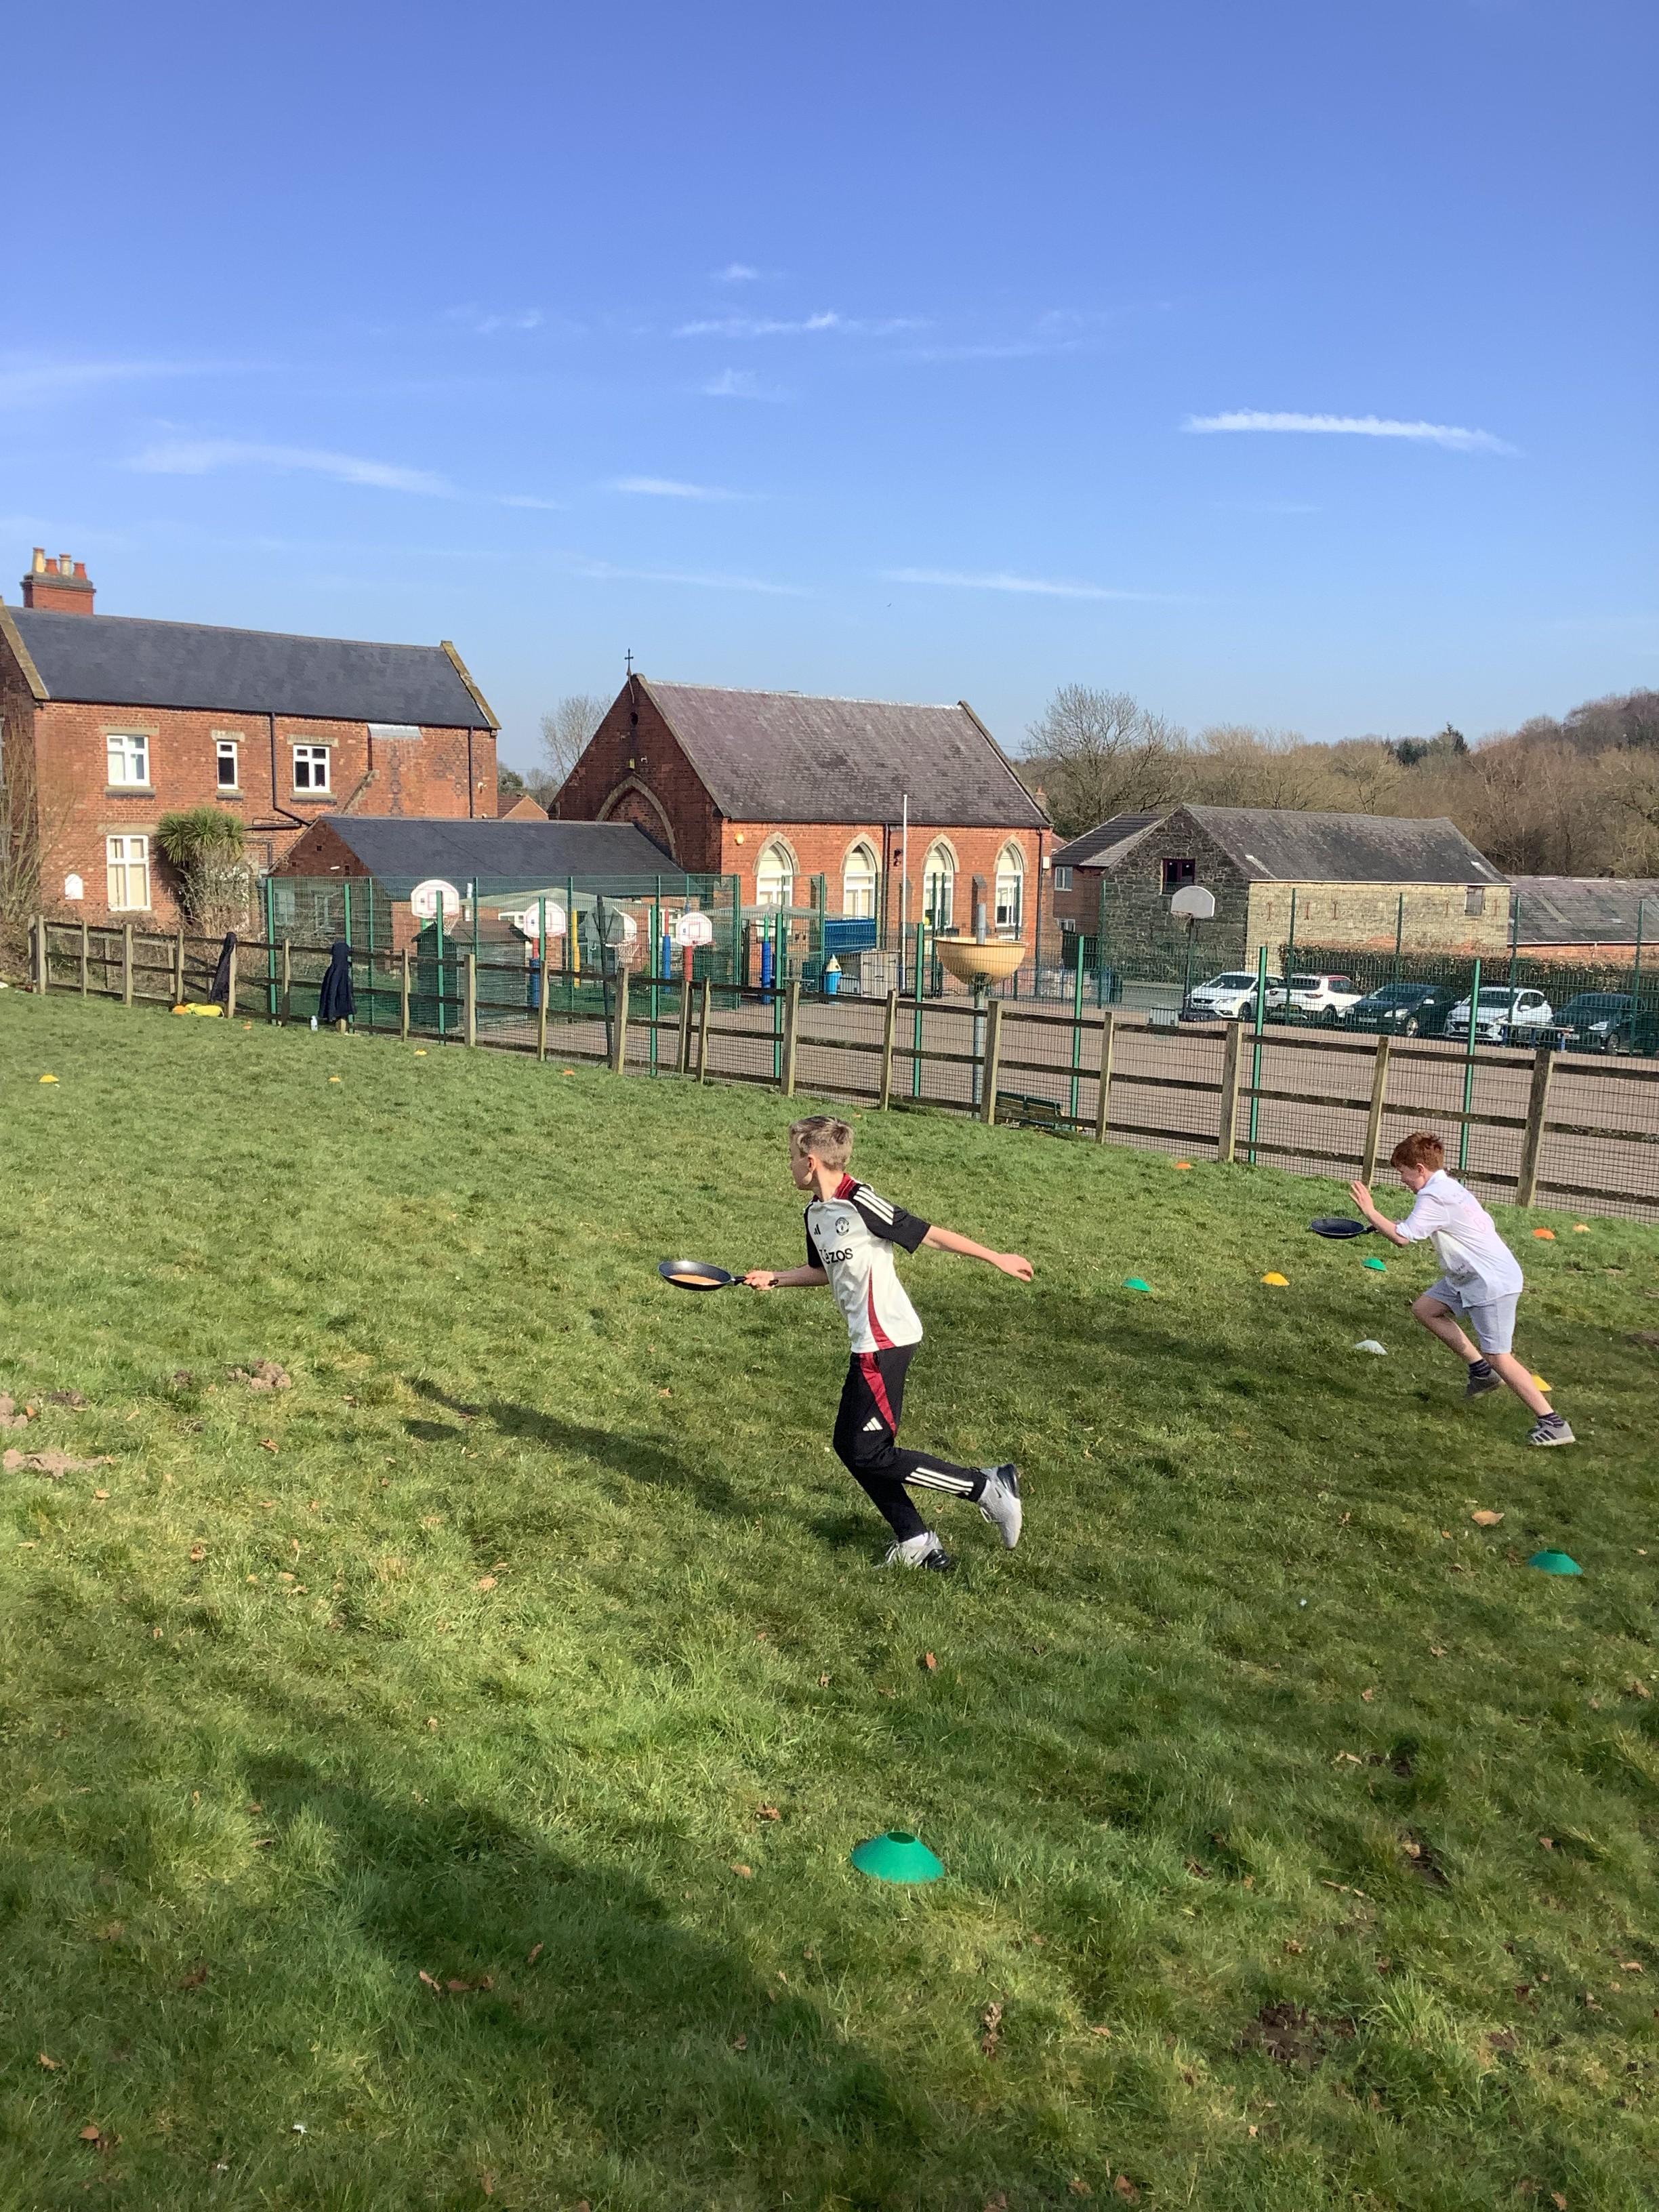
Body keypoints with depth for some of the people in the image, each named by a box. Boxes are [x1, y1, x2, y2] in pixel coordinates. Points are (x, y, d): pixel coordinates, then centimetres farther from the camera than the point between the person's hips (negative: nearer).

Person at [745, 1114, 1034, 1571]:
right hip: (870, 1342, 10)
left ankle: (987, 1486, -1)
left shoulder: (859, 1202, -17)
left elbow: (930, 1234, -14)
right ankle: (915, 1542, 16)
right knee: (849, 1445, 10)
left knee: (868, 1452, -8)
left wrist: (995, 1258, -12)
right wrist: (775, 1278, 18)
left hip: (886, 1340, -10)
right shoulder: (815, 1213, 11)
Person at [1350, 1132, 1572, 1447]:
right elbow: (1486, 1224, 18)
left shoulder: (1433, 1198, -19)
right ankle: (1481, 1371, 17)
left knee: (1498, 1356, -9)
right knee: (1425, 1308, 15)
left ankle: (1553, 1423, -5)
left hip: (1492, 1283, -11)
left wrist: (1370, 1212, -15)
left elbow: (1402, 1236, -27)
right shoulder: (1450, 1187, 12)